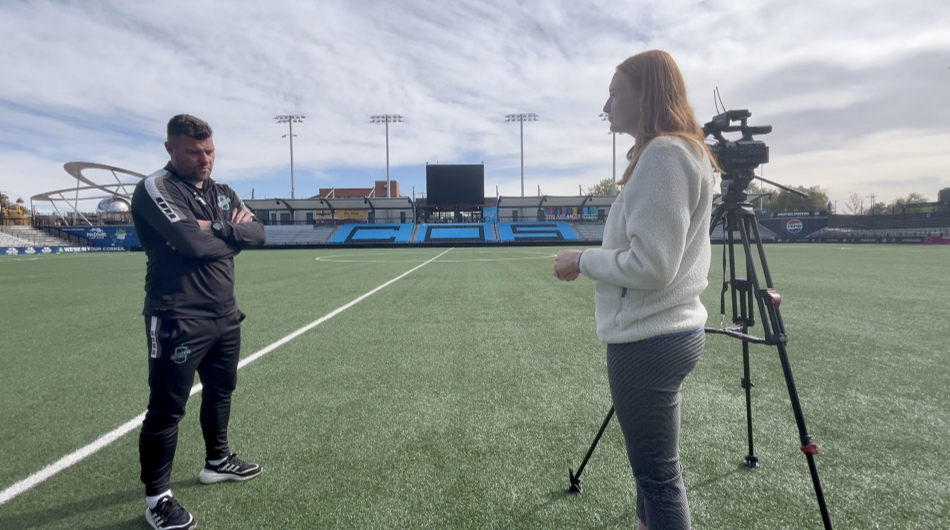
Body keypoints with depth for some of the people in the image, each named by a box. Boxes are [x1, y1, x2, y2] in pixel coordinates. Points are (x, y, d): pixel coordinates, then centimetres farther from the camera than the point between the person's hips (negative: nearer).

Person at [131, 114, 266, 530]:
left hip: (225, 315, 8)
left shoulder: (223, 194, 12)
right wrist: (232, 238, -6)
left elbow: (258, 233, 0)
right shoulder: (155, 188, -11)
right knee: (167, 409, 0)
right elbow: (192, 242, -24)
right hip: (178, 320, -8)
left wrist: (217, 228, -16)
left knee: (220, 390, 20)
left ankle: (217, 461, 40)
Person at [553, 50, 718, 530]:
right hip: (669, 331, 10)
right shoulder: (685, 152, 15)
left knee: (660, 478, 4)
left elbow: (651, 266, -22)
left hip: (649, 342, -10)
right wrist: (593, 259, 12)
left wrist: (582, 261, -9)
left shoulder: (663, 153, -16)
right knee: (652, 470, 22)